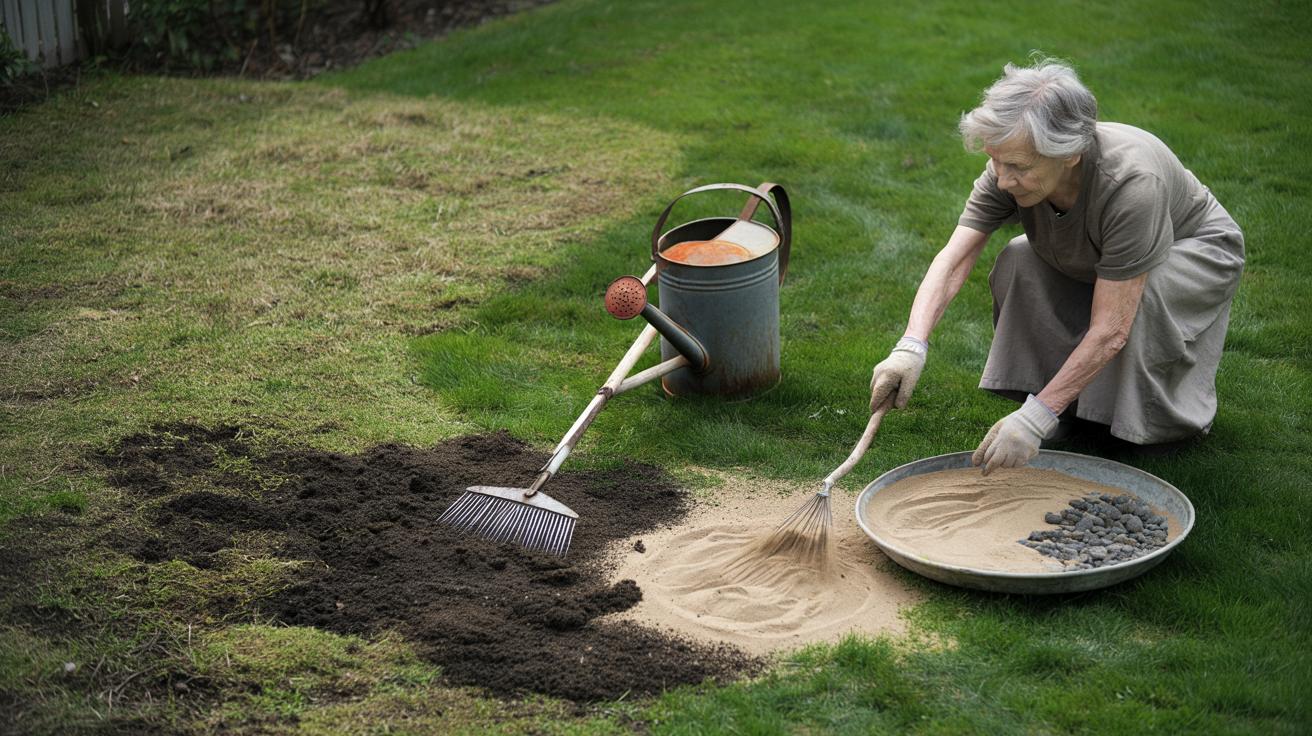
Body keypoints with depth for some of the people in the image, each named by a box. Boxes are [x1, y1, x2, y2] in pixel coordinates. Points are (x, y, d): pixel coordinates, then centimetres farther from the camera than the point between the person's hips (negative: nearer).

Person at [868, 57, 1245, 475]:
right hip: (1094, 259, 6)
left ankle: (1169, 411, -8)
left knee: (1148, 291, -37)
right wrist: (912, 346, -44)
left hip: (1197, 250, -5)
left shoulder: (1129, 184, -43)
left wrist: (1036, 417, -44)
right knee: (1019, 261, -21)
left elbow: (1109, 330, -41)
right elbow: (953, 260, -28)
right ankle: (1077, 398, -3)